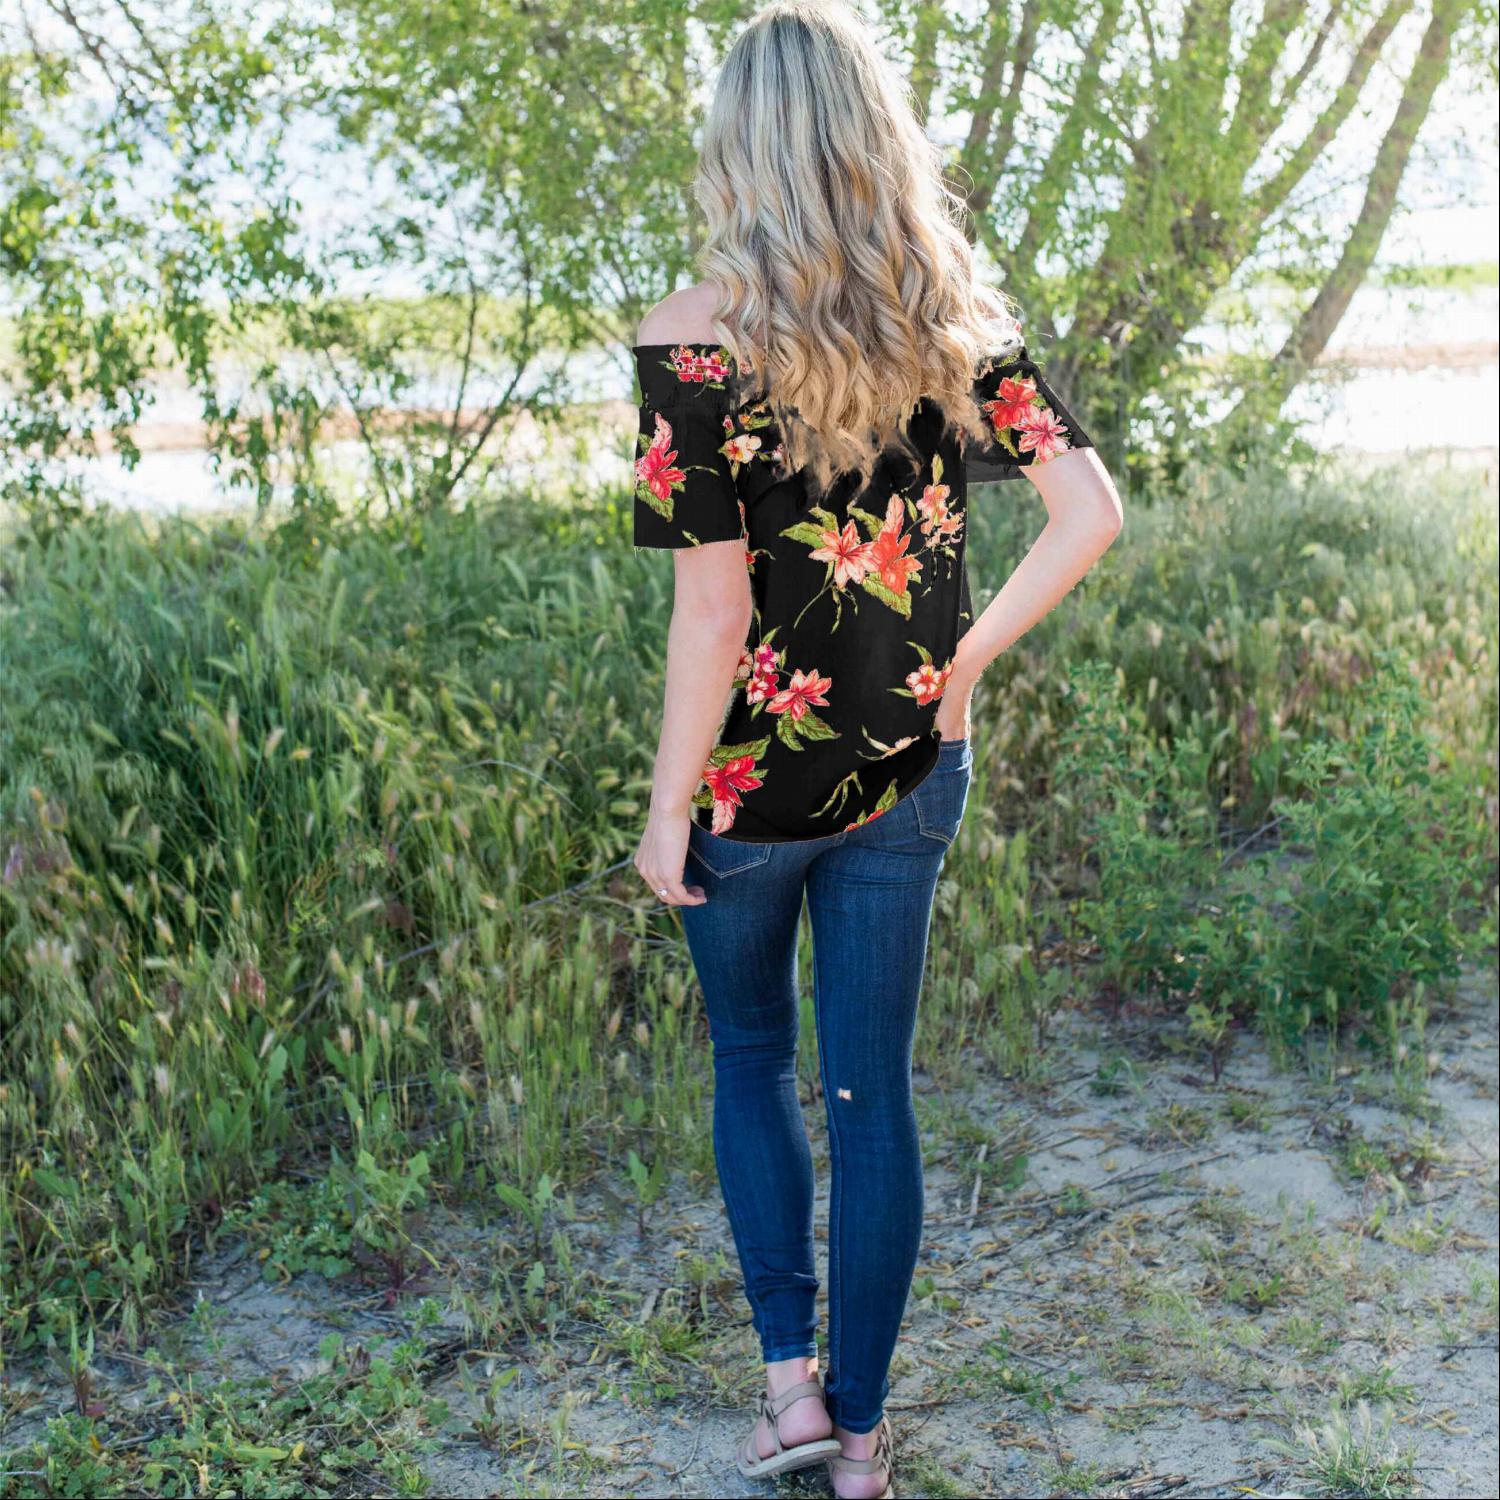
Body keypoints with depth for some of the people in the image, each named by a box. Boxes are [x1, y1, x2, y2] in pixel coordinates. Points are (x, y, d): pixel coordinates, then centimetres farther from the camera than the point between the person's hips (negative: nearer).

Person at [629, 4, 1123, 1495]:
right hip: (910, 770, 4)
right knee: (873, 1085, 14)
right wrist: (968, 656, 5)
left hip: (755, 771, -3)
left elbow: (713, 607, -18)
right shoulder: (962, 319, -1)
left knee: (750, 1055, 21)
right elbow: (1091, 511, -4)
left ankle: (792, 1378, 19)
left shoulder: (694, 335, -16)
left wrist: (665, 811, -8)